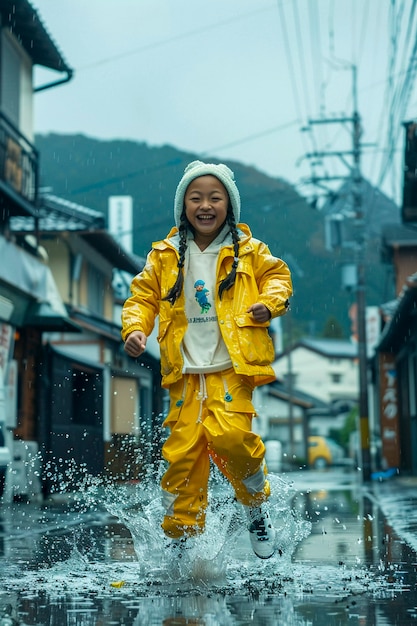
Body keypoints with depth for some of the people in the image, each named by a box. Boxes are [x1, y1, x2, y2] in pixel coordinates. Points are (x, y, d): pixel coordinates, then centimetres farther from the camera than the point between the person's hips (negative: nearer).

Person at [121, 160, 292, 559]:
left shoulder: (248, 251, 5)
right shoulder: (165, 256, 8)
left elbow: (277, 274, 13)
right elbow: (143, 295, 11)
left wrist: (270, 302, -7)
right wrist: (134, 328, -7)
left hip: (232, 366, -2)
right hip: (186, 372, 2)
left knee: (228, 434, -20)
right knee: (183, 448, -2)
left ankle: (257, 505, 10)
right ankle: (181, 533, 15)